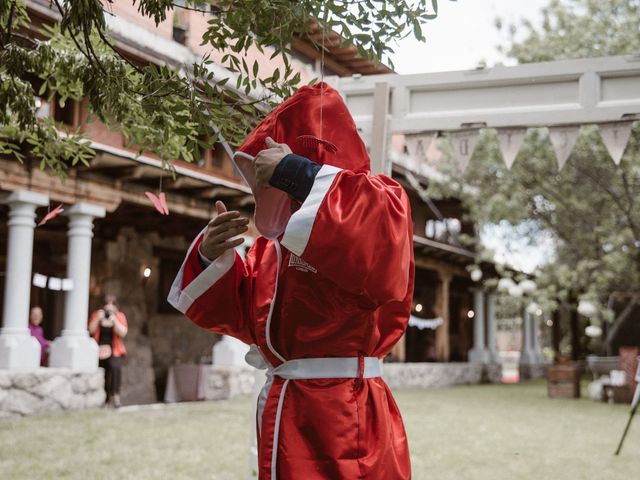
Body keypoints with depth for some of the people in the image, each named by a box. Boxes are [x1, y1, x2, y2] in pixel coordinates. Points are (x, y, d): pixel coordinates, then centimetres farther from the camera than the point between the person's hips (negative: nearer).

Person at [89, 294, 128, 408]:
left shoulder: (120, 316, 2)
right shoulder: (96, 314, 5)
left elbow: (123, 333, -11)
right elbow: (91, 330, -5)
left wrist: (114, 320, -20)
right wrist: (98, 319, -17)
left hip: (114, 350, -2)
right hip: (99, 349, 2)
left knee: (115, 367, -31)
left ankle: (115, 394, -21)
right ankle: (107, 398, 22)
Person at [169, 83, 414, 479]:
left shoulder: (373, 202, -9)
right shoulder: (279, 237, 15)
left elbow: (383, 248, -35)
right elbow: (246, 313, 20)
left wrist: (299, 176, -30)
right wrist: (212, 259, 1)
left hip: (343, 421, -8)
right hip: (285, 415, 8)